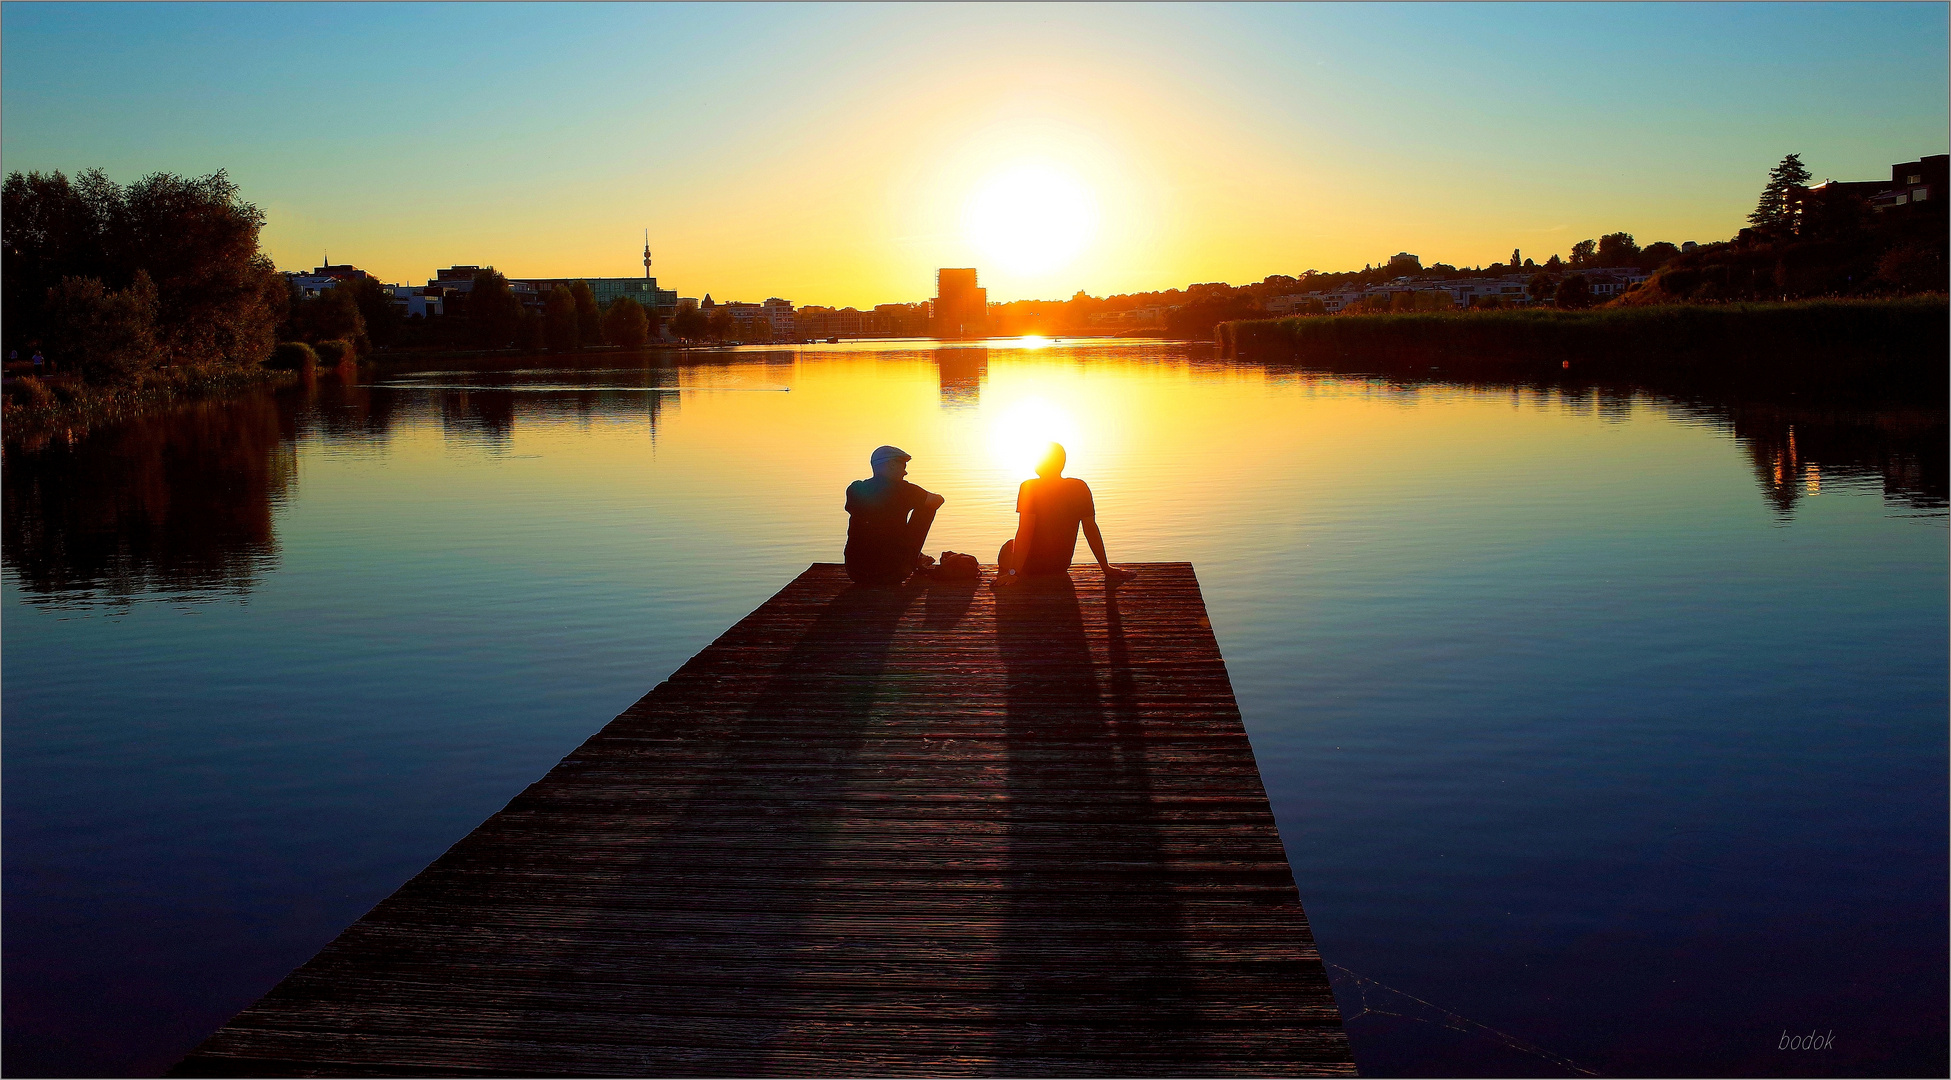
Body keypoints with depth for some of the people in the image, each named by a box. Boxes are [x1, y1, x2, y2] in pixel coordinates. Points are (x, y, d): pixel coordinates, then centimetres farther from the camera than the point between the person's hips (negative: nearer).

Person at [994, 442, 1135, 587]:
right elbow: (1091, 529, -5)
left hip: (1031, 565, -4)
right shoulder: (1080, 488, -5)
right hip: (1061, 566, 5)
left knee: (1008, 547, 29)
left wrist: (1014, 572, -22)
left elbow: (1024, 533, -22)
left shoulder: (1030, 488, -17)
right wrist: (1106, 568, 0)